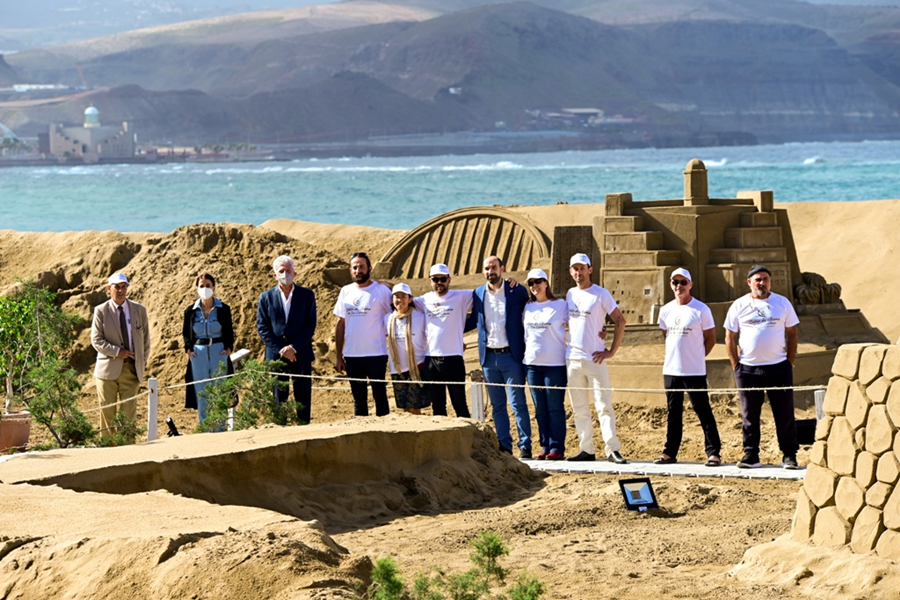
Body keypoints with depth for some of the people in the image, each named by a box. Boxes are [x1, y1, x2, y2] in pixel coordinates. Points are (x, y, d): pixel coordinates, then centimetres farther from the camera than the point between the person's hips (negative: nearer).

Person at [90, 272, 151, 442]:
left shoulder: (139, 310, 7)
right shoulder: (101, 311, 0)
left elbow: (145, 339, 14)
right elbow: (96, 340, -5)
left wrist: (142, 363, 7)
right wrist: (117, 352, -15)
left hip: (131, 369, 2)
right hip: (108, 369, -2)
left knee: (129, 412, -1)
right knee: (107, 413, 1)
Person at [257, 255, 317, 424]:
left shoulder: (307, 295, 4)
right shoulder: (266, 297, 6)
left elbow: (310, 325, -1)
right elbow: (262, 327, 1)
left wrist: (294, 347, -12)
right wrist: (280, 350, -9)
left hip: (301, 354, -1)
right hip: (275, 355, 1)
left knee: (303, 400, 0)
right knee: (279, 399, 2)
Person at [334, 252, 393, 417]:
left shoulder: (381, 291, -4)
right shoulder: (346, 291, 9)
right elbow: (340, 324, 12)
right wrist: (338, 355, 8)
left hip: (376, 354, -4)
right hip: (351, 355, 4)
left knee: (380, 396, 1)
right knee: (358, 398, 11)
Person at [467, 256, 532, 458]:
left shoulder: (517, 292, -2)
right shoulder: (478, 294, 9)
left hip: (511, 355, -4)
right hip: (489, 357, 4)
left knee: (518, 403, -4)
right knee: (497, 405, 8)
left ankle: (525, 446, 0)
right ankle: (504, 446, 13)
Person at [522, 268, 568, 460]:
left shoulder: (561, 305, -1)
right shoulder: (527, 308, 12)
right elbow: (523, 331, 26)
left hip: (555, 363, -5)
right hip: (532, 363, 5)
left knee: (555, 408, -4)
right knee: (540, 409, 6)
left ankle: (557, 448, -2)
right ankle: (545, 446, 11)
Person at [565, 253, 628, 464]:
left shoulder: (601, 294, -4)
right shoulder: (570, 295, 12)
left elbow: (620, 321, -5)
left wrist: (612, 351, -10)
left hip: (595, 359, -6)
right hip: (572, 359, 6)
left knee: (604, 405, -8)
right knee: (579, 409, 6)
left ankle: (613, 450, -10)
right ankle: (586, 450, 11)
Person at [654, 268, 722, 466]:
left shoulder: (701, 310, -6)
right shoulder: (666, 310, 9)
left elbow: (710, 339, 0)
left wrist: (695, 357, 0)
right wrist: (677, 355, 10)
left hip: (694, 372, -5)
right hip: (670, 370, 5)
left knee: (703, 411, -4)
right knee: (673, 413, 11)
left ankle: (713, 452, -1)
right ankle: (670, 452, 16)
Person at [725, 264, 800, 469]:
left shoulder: (782, 303, 6)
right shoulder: (739, 306, 5)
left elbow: (792, 334, 9)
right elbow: (730, 338, 6)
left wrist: (790, 362, 1)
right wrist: (736, 366, 0)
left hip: (778, 367, 0)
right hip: (747, 368, 0)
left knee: (785, 414, -1)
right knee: (749, 415, 4)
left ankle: (789, 455, 5)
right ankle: (751, 455, 11)